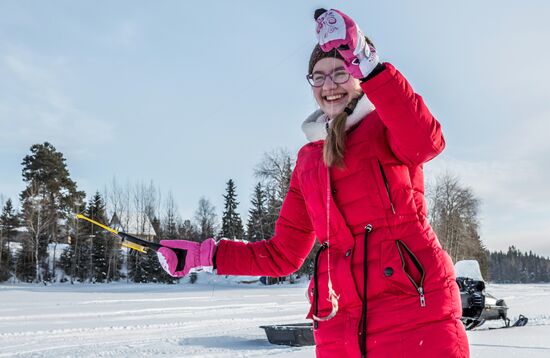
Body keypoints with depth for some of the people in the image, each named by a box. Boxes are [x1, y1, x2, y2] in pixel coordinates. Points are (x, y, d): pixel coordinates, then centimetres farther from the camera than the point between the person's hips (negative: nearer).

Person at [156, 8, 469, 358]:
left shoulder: (385, 123, 5)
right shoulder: (309, 159, 17)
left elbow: (426, 143, -21)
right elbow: (284, 253, 17)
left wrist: (365, 63, -28)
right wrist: (204, 255, 11)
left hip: (415, 312, -4)